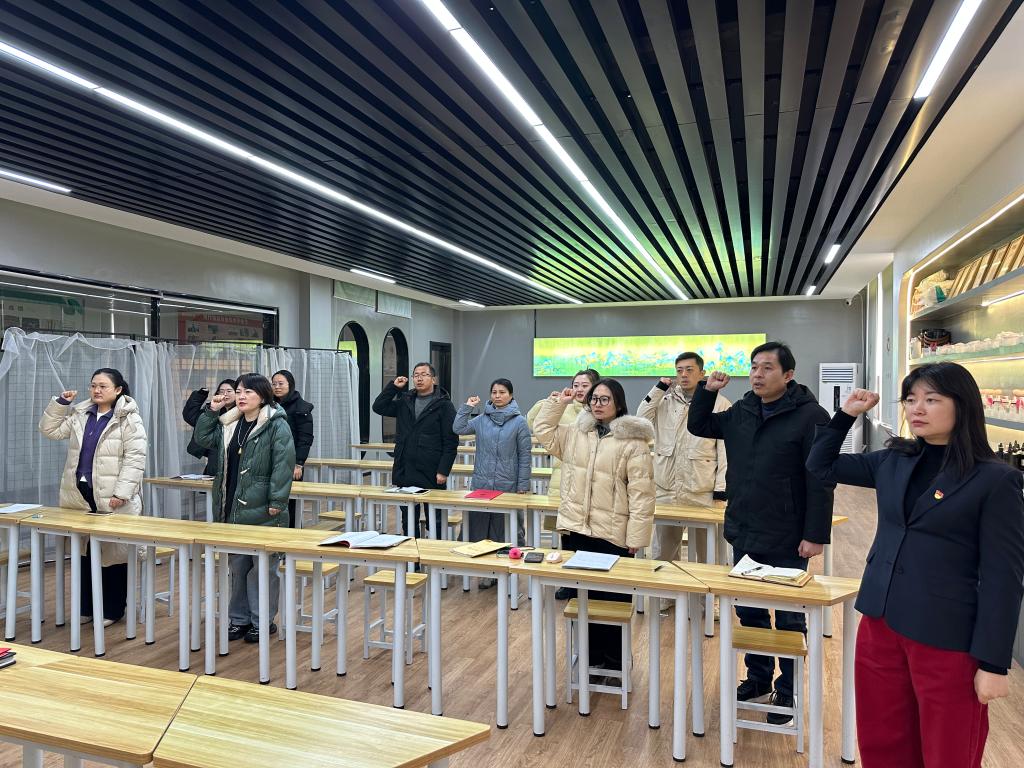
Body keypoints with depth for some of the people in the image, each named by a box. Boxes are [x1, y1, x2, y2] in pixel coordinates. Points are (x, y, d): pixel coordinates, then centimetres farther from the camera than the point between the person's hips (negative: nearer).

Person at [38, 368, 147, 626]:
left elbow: (135, 458, -15)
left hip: (112, 500, -6)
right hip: (81, 497, 6)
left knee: (113, 554, 3)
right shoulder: (79, 415, 11)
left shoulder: (129, 419, -10)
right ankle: (86, 607, 27)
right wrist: (60, 403, 2)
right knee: (84, 552, 14)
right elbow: (50, 430, 15)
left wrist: (121, 493, -21)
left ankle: (112, 610, 16)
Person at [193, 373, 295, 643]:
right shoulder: (229, 424, 12)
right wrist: (211, 411, 7)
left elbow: (283, 465, -16)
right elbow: (203, 438, 20)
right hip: (233, 509, 7)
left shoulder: (277, 426, -11)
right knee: (237, 565, 16)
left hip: (262, 511, -7)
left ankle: (262, 621, 16)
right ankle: (239, 618, 29)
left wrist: (276, 501, -20)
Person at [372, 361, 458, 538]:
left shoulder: (444, 405, -5)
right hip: (404, 472, 5)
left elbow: (451, 441, -9)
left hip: (432, 476, -5)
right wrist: (393, 387, 0)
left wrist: (444, 471, -15)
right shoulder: (404, 401, 12)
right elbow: (378, 407, 8)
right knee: (408, 520, 14)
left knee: (435, 522, 5)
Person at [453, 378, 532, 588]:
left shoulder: (519, 422, -4)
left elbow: (525, 455, -3)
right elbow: (458, 429, -1)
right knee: (480, 528, 6)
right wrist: (467, 407, -3)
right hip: (481, 484, 3)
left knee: (503, 531, 5)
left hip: (507, 486, -3)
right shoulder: (481, 419, 6)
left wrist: (523, 485, -6)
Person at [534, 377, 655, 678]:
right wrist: (557, 403, 7)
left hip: (612, 535, -5)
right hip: (575, 529, 5)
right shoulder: (574, 434, 9)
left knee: (612, 600, 5)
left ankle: (614, 661, 23)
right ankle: (589, 655, 30)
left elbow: (641, 492, -11)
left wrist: (636, 536, -14)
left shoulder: (633, 441, -9)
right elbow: (543, 431, 16)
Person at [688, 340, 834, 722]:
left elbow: (821, 480, -16)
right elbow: (698, 426, 18)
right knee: (749, 611, 17)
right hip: (744, 534, 6)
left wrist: (815, 534, -18)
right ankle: (758, 680, 34)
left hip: (786, 541, -6)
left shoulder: (809, 415, -14)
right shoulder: (740, 412, 5)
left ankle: (788, 691, 25)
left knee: (788, 618, 10)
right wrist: (706, 391, 2)